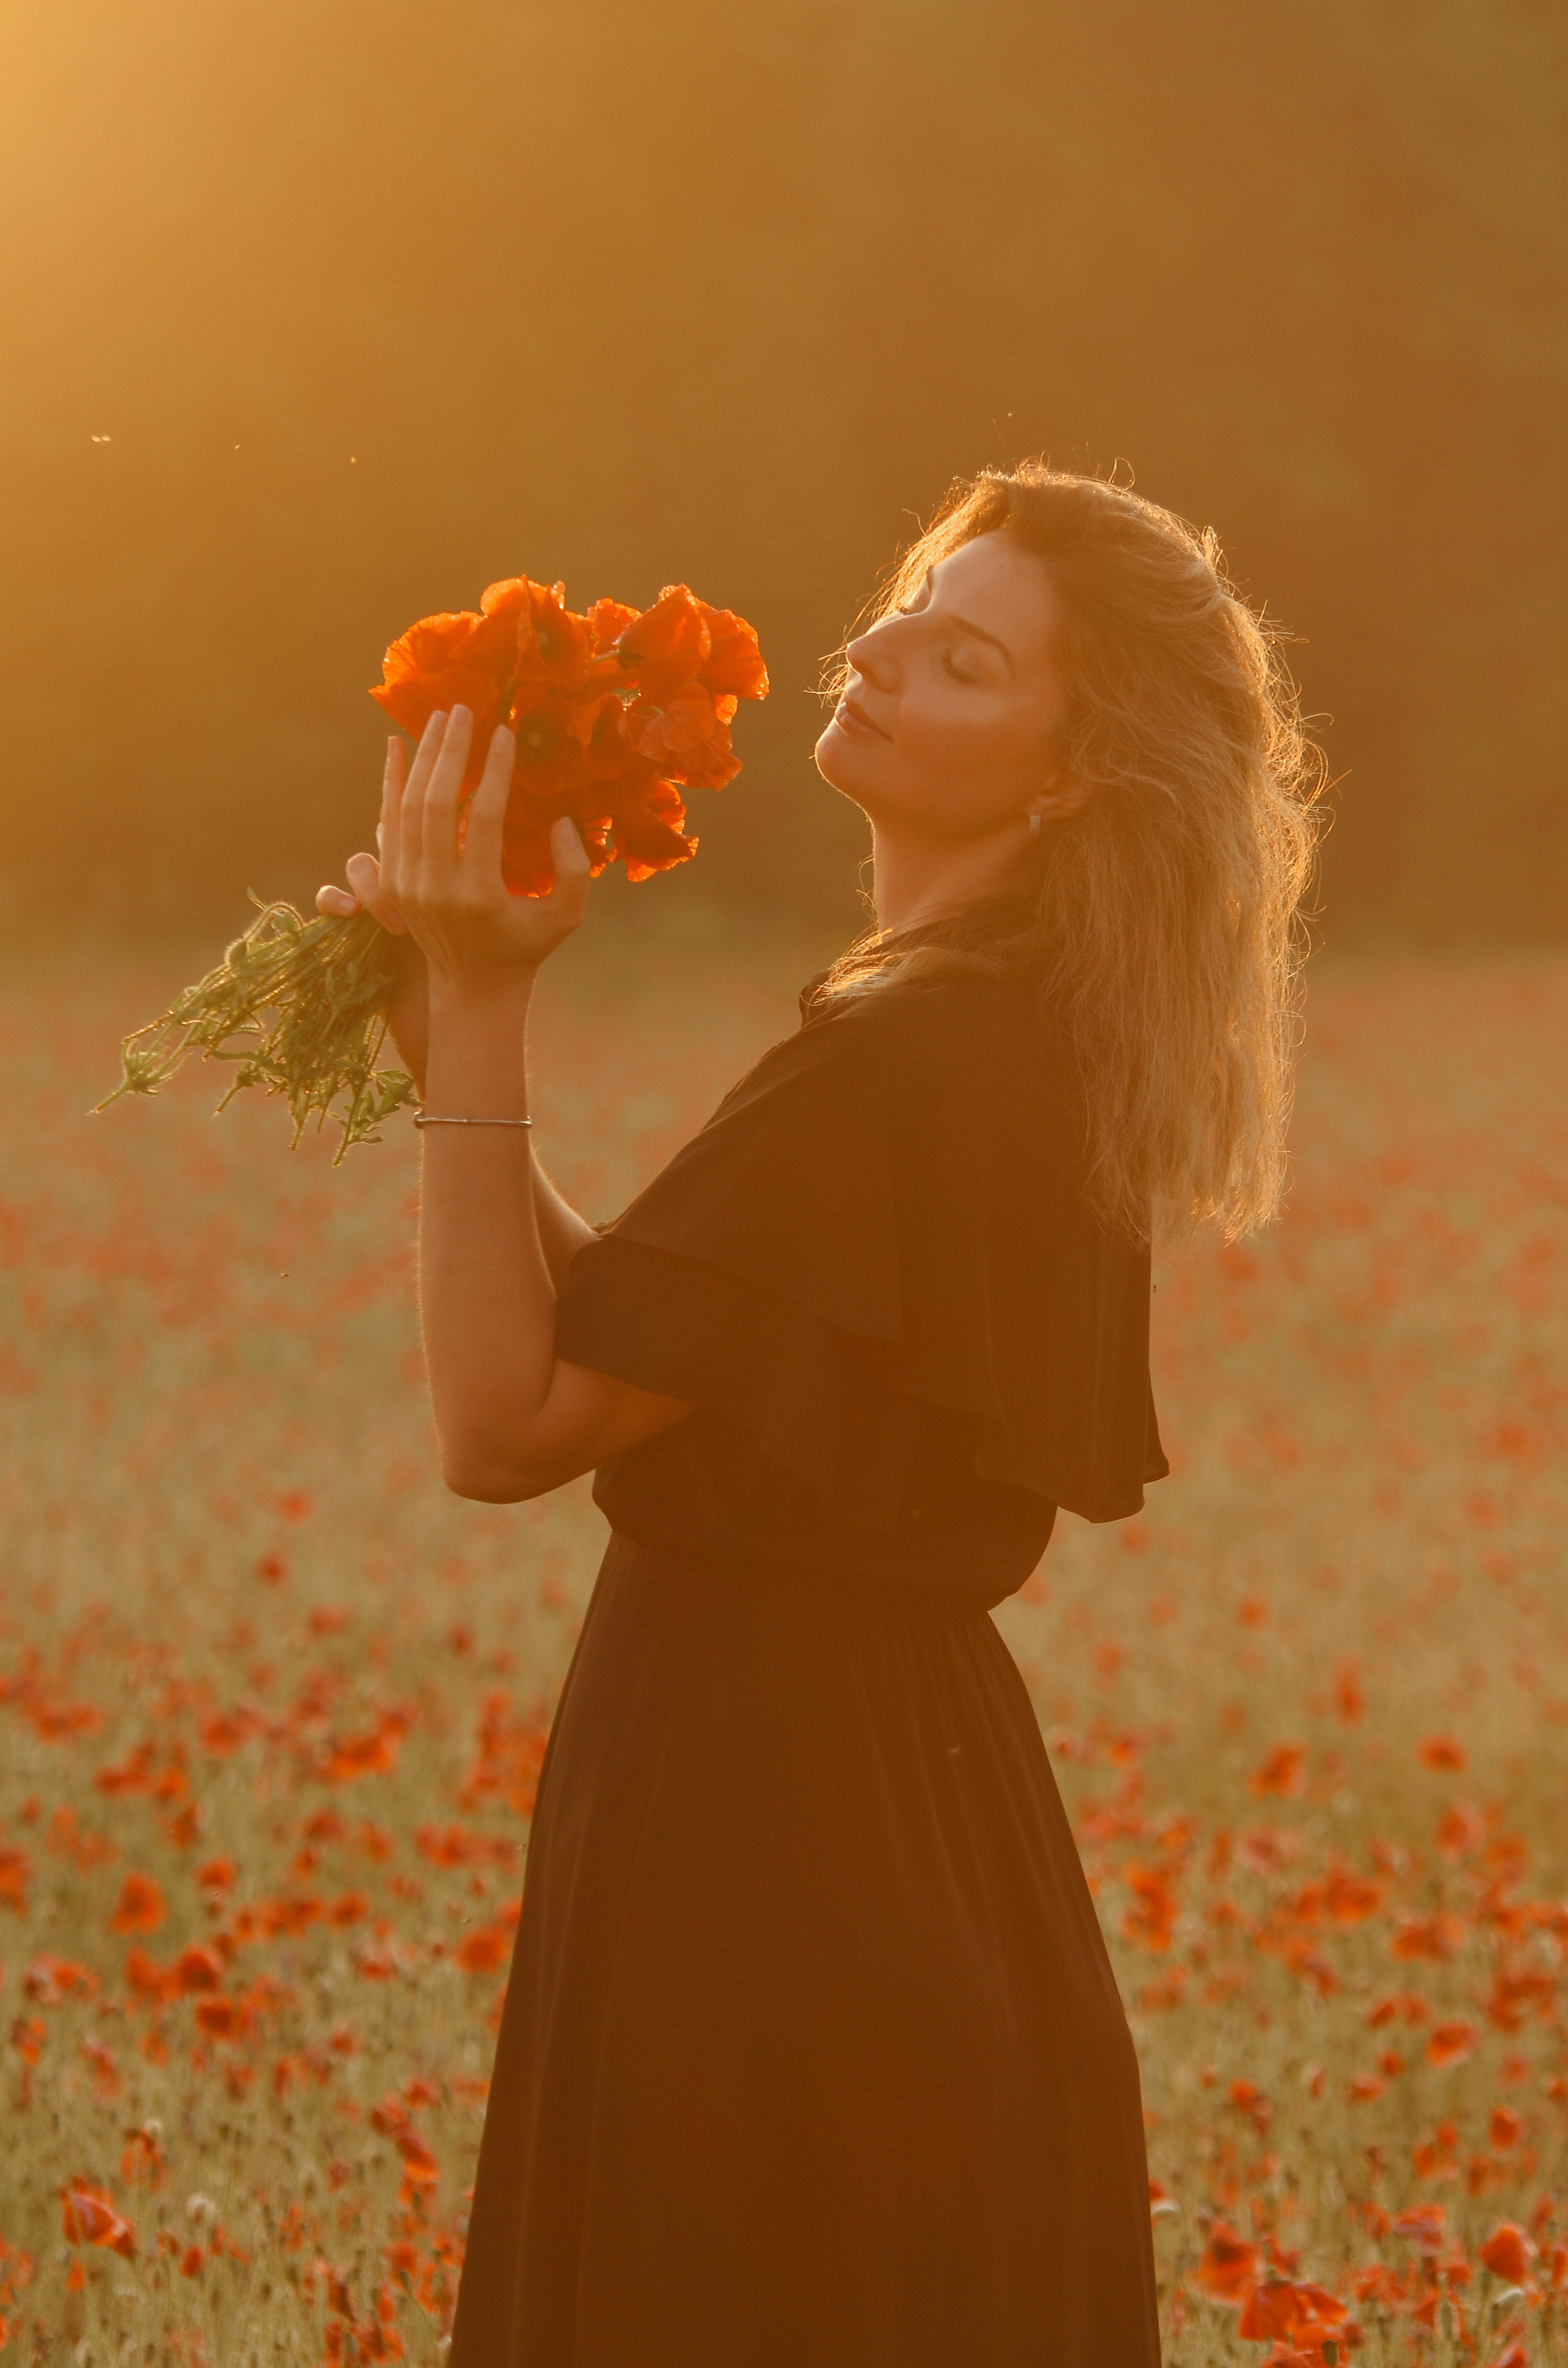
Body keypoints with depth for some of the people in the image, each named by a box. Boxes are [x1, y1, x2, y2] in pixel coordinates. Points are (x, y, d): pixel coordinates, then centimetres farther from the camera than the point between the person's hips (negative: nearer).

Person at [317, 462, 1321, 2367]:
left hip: (763, 1843, -10)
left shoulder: (897, 1067, -21)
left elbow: (505, 1424, -20)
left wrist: (477, 1013, -17)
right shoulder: (1025, 1048, 10)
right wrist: (456, 1044, 4)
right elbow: (619, 1347, 12)